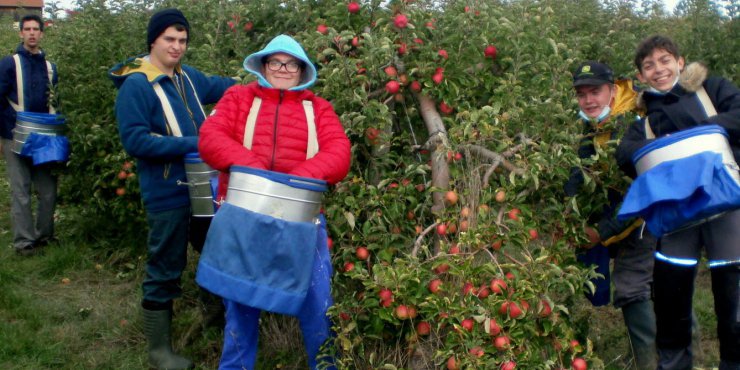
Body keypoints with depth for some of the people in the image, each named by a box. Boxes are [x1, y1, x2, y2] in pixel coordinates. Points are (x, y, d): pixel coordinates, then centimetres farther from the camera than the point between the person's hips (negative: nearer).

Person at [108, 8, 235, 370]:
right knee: (165, 271, 3)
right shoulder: (136, 86, -16)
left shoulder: (187, 76, 6)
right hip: (168, 195, -8)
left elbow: (217, 86, 24)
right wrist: (190, 144, -25)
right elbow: (134, 140, -22)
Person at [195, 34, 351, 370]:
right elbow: (210, 137, -4)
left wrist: (301, 176, -21)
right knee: (240, 295, 11)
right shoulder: (238, 97, 10)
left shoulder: (318, 108, 10)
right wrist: (250, 166, -20)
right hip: (244, 215, 0)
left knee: (316, 298, 2)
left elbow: (339, 152, -4)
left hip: (299, 217, 0)